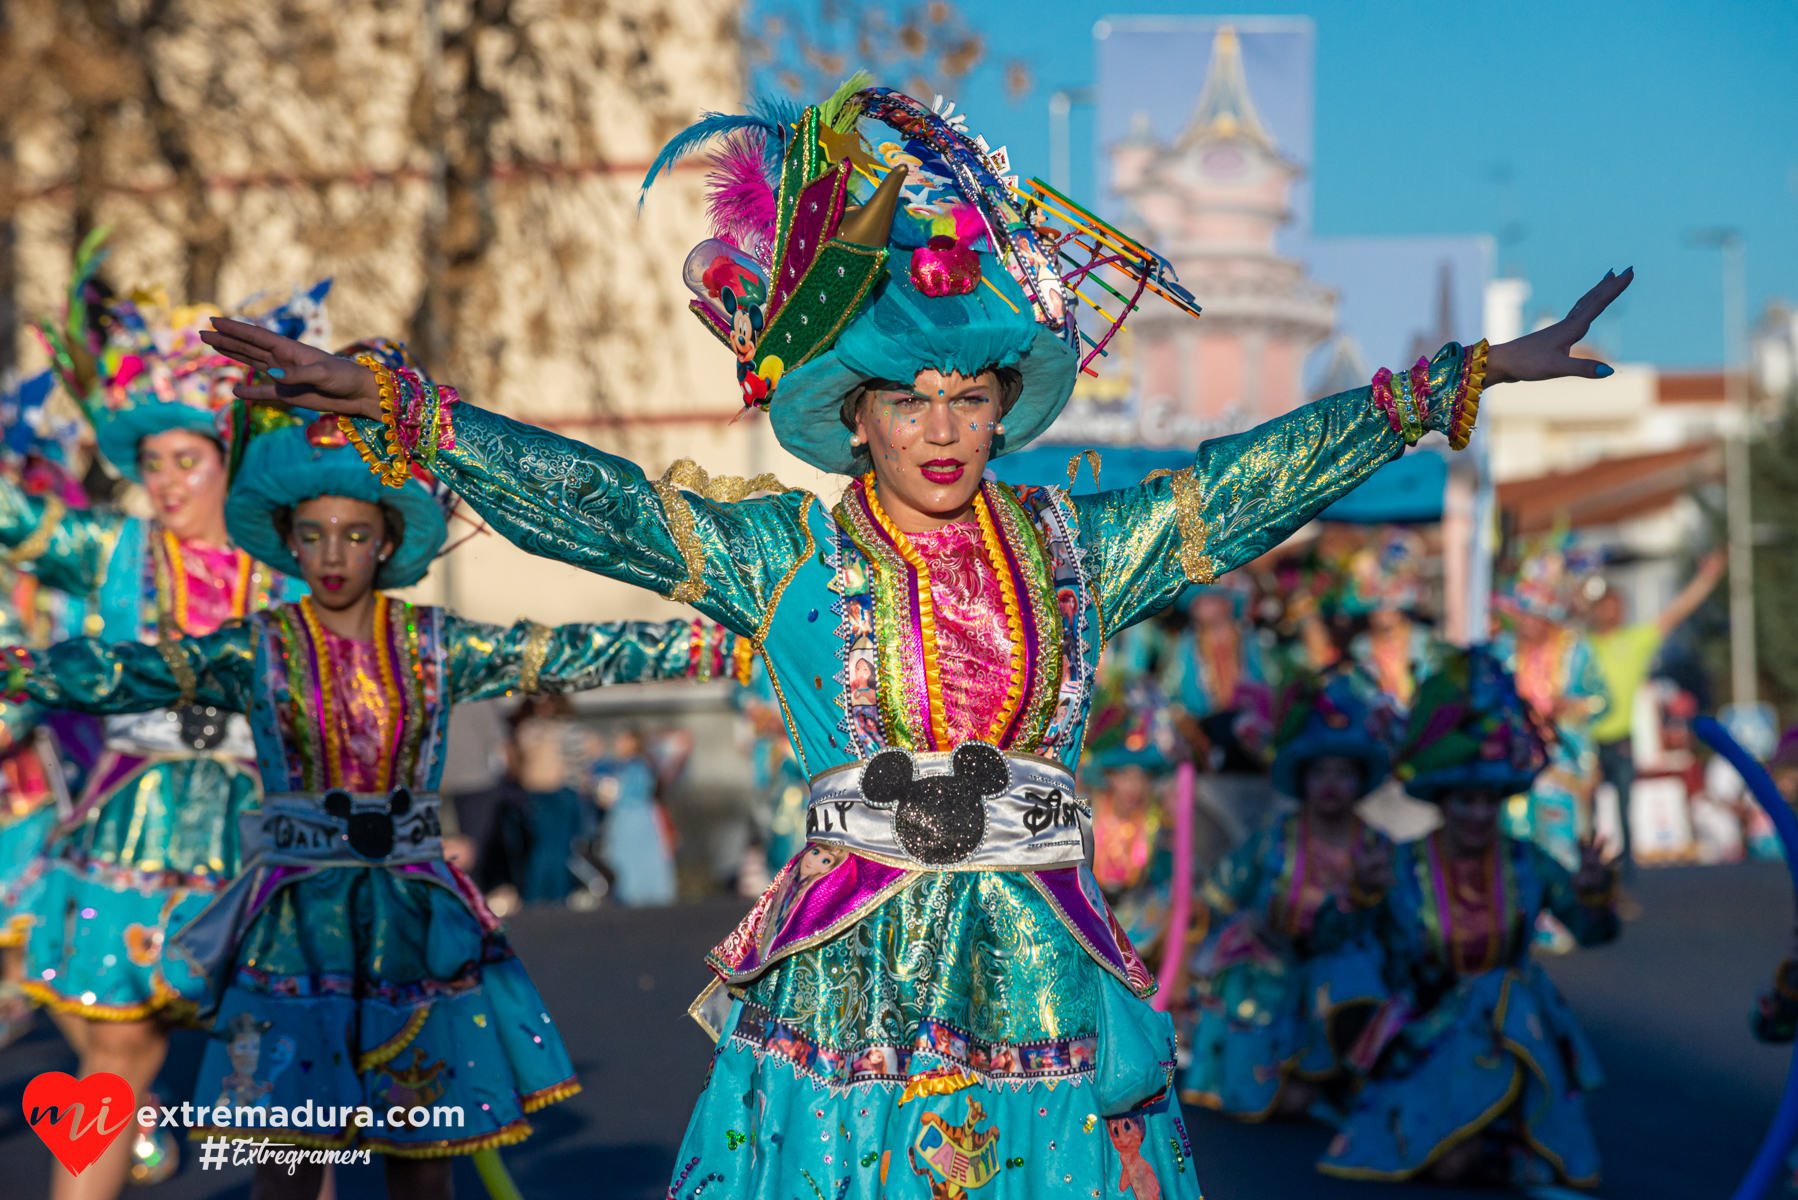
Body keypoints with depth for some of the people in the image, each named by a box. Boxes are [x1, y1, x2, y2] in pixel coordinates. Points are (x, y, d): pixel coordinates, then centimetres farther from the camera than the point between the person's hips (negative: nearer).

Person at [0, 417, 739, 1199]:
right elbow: (119, 674, -14)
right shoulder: (257, 651, -2)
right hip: (296, 931, -1)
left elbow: (576, 654, -4)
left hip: (414, 922, 2)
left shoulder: (436, 647, 2)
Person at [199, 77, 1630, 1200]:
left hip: (1042, 966, 2)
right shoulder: (784, 554, 2)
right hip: (842, 981, -1)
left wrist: (1463, 379, 7)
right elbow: (588, 497, -5)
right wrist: (385, 403, -13)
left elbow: (1261, 478, 8)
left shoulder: (1074, 550, 7)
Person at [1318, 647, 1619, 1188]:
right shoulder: (1401, 869, -4)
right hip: (1426, 1036, -1)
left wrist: (1593, 894, -25)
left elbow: (1594, 932, -4)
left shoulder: (1527, 865, -2)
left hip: (1516, 1030, 1)